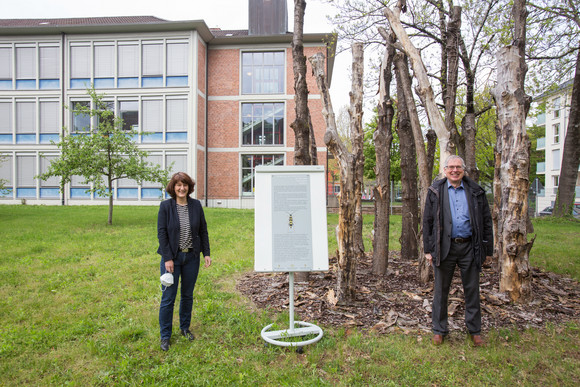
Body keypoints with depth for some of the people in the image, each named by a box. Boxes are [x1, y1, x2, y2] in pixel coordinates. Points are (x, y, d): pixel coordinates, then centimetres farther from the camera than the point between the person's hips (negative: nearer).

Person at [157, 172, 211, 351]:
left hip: (192, 257, 3)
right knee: (168, 298, 2)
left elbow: (203, 230, 6)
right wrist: (168, 258, -13)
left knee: (188, 295, 14)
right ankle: (165, 336, 18)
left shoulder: (196, 205, 2)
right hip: (172, 257, -3)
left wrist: (206, 253, 2)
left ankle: (185, 328, 33)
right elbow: (162, 233, -8)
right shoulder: (165, 206, -6)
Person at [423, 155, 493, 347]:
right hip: (444, 247, -1)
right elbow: (427, 221, 2)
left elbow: (486, 221, 9)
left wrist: (488, 249, 5)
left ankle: (474, 330, 27)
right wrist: (428, 249, -3)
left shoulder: (475, 191, 6)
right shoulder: (435, 191, 3)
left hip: (469, 247, 1)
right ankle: (439, 330, 23)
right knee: (441, 290, 9)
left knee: (472, 290, 10)